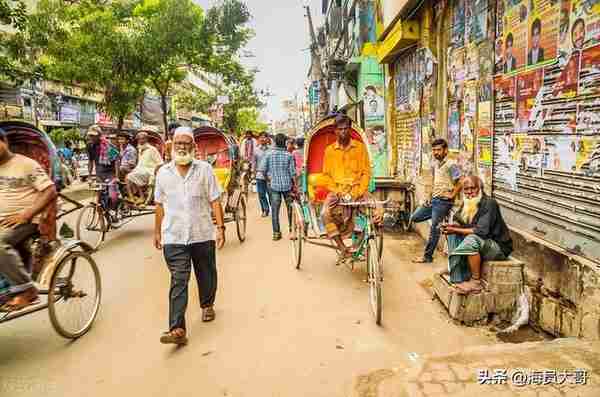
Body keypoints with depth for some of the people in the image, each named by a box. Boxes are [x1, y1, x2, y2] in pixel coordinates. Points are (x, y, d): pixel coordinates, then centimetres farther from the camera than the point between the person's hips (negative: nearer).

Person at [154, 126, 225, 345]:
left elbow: (215, 201, -3)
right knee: (178, 281, -6)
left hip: (203, 235, 0)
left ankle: (207, 305, 44)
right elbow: (160, 205, 12)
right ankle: (177, 329, -7)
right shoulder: (163, 173, 4)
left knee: (206, 275, 17)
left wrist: (220, 227, -8)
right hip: (174, 237, 0)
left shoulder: (205, 169, -2)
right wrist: (157, 231, 15)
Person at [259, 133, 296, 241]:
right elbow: (292, 172, -7)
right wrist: (295, 184, 3)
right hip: (287, 185, 0)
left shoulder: (269, 154, -5)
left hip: (274, 185, 1)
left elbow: (262, 169, -7)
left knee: (275, 210, 7)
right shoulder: (289, 155, -8)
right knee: (290, 208, 15)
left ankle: (276, 233, 9)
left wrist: (269, 178, 9)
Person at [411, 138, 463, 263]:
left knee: (434, 228, -5)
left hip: (443, 201, -9)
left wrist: (451, 196, -16)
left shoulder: (451, 165, -14)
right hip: (434, 199, 9)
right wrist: (432, 195, 15)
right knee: (415, 217, 9)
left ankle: (427, 256, 4)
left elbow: (460, 183, -20)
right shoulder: (435, 164, 12)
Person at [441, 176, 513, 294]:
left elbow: (482, 231, -28)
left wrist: (456, 230, -27)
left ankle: (476, 282, -22)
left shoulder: (489, 203, -19)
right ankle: (458, 278, -15)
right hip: (482, 243, 8)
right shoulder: (467, 203, 5)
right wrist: (452, 225, -14)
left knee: (472, 239, -35)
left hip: (499, 247, -8)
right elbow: (459, 221, 10)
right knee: (452, 235, -7)